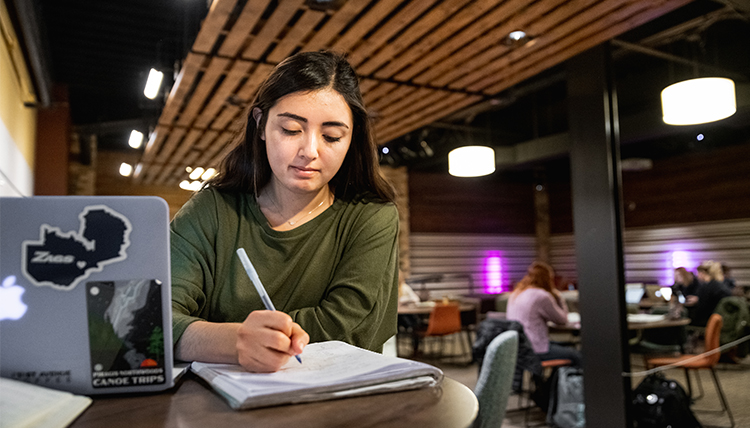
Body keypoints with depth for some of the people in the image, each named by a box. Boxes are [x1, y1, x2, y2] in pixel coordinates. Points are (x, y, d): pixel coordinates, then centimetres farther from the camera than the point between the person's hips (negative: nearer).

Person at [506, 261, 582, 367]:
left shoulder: (515, 294, 8)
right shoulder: (542, 296, -17)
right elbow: (562, 320, -6)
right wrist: (558, 296, 5)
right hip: (535, 350, -9)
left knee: (560, 346, 27)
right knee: (576, 356, 9)